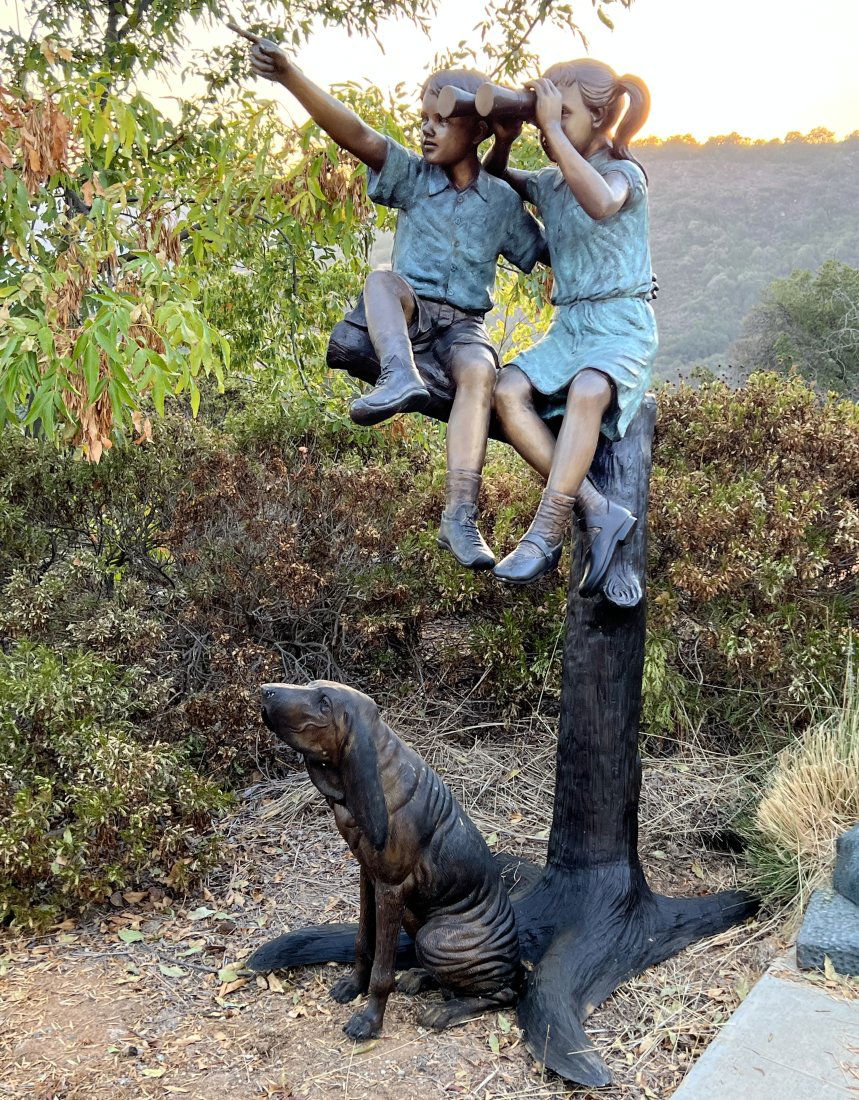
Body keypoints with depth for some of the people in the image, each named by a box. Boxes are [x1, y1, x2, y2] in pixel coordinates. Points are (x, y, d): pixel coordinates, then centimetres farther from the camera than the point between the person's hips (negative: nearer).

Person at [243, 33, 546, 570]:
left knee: (479, 371, -34)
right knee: (383, 281, -32)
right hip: (407, 316, 0)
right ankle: (401, 376, -62)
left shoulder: (503, 201, 10)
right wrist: (289, 75, -22)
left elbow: (547, 253, 21)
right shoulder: (413, 177, 6)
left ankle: (461, 516, -40)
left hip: (463, 325, 0)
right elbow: (355, 133, -9)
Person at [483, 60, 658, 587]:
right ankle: (599, 511, -29)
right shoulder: (549, 184, 16)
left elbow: (600, 204, -29)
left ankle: (546, 533, -35)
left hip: (623, 325, -6)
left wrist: (553, 129, -23)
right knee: (508, 391, -24)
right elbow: (494, 180, 35)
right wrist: (502, 142, 11)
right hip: (569, 325, 6)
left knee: (587, 391, -38)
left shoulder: (624, 172, -3)